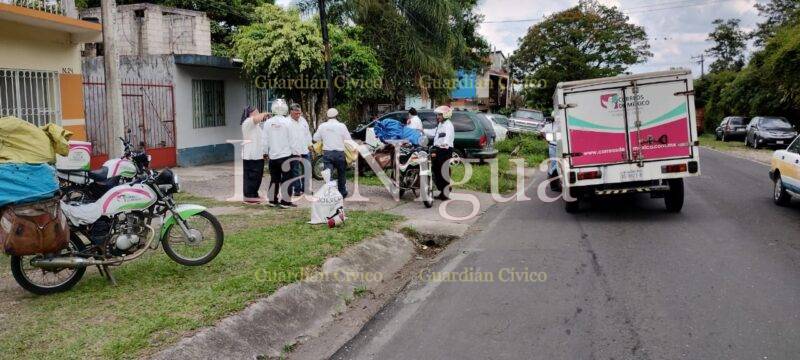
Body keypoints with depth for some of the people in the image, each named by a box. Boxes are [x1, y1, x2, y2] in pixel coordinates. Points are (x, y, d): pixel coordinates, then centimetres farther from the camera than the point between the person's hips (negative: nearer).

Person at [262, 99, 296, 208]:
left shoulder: (267, 122, 0)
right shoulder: (287, 122, -11)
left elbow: (265, 141, 4)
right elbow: (291, 140, -8)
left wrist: (266, 152, 17)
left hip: (273, 155, 4)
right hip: (285, 154, -4)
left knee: (274, 178, 14)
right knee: (285, 179, 2)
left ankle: (273, 200, 19)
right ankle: (285, 201, 2)